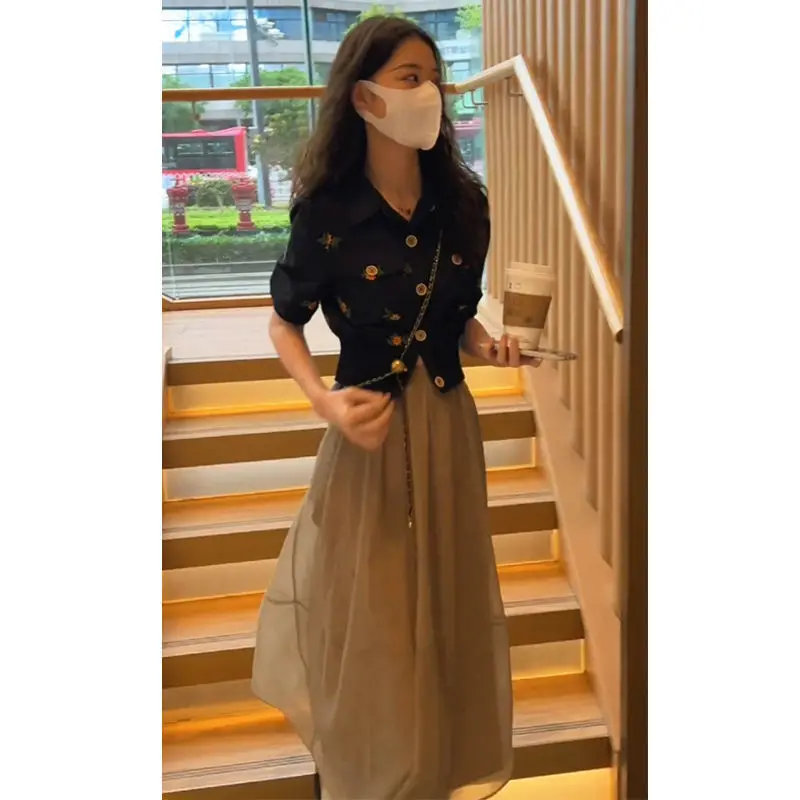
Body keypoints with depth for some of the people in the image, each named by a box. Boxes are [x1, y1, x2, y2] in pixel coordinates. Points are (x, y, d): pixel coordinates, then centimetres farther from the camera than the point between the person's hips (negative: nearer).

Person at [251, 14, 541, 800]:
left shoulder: (461, 202, -2)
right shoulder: (326, 213, -13)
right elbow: (284, 324, -2)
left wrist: (486, 345, -11)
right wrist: (326, 403, -18)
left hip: (447, 422, 4)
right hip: (370, 426, -4)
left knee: (447, 593, 18)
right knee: (367, 608, 10)